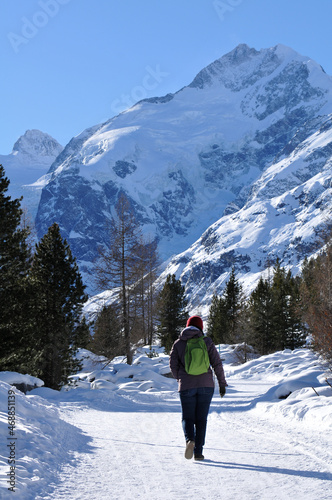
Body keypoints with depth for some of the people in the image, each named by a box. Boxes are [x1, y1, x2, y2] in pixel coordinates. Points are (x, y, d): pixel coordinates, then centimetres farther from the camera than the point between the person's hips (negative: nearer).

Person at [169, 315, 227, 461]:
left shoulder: (178, 344, 2)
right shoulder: (206, 342, 1)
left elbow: (173, 366, 2)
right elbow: (217, 363, -2)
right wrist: (222, 383, 6)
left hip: (186, 387, 0)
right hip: (206, 385, 0)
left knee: (188, 417, 9)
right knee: (201, 419, 9)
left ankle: (190, 439, -21)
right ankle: (198, 452, 6)